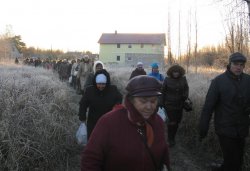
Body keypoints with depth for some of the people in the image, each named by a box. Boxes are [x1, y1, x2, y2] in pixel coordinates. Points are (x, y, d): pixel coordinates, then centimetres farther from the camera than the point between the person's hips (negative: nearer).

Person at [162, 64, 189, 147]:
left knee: (177, 121, 12)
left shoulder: (183, 79, 0)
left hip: (180, 104, 4)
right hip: (170, 104, -3)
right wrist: (163, 103, 1)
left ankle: (173, 136, 31)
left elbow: (186, 88, 11)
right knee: (172, 122, -6)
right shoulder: (167, 80, -6)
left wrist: (185, 96, -9)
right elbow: (163, 92, 0)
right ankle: (171, 139, 8)